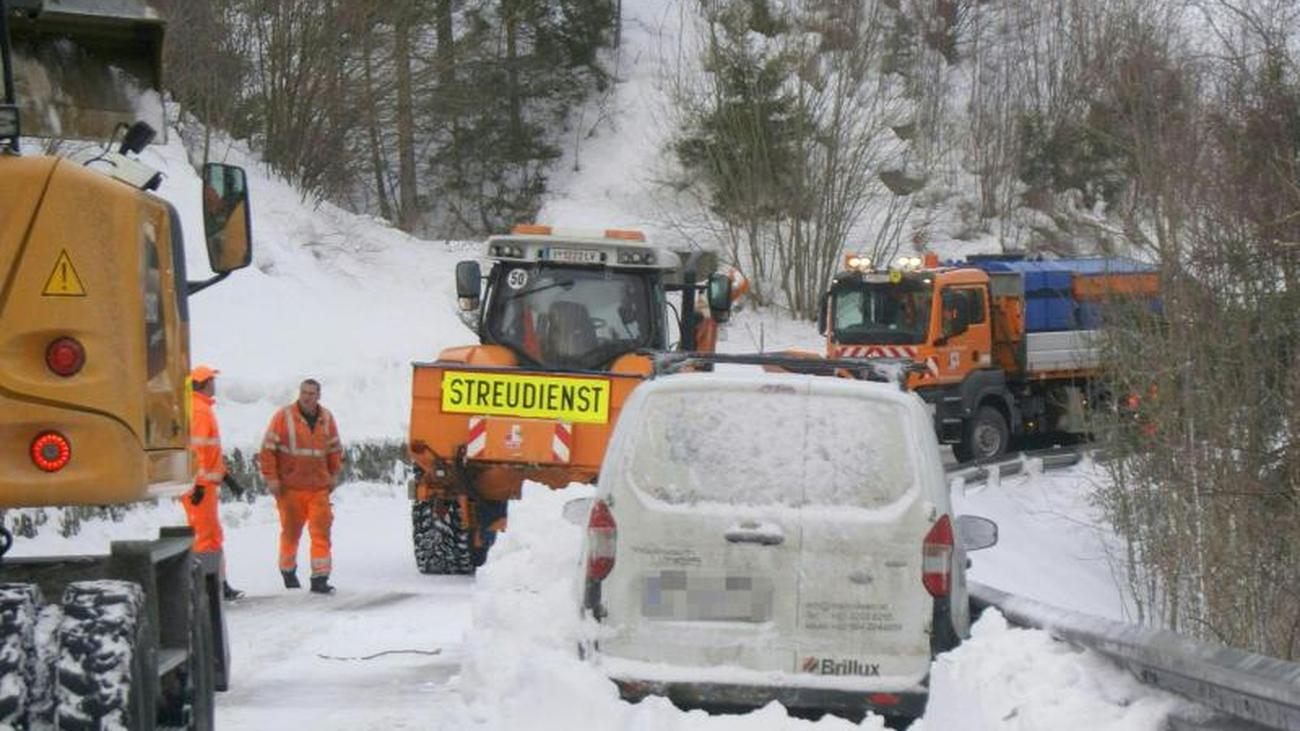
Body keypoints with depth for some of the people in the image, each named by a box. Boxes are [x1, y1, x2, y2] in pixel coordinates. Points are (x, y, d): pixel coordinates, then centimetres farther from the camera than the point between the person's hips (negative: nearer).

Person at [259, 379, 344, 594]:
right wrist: (271, 478, -9)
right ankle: (288, 570, 30)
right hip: (290, 487, -2)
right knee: (291, 531, 10)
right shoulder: (284, 417, -6)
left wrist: (334, 475, 15)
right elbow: (268, 448, -5)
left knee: (321, 531, -6)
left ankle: (320, 578, -6)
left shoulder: (327, 419, 6)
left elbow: (335, 449, 19)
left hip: (319, 487, 2)